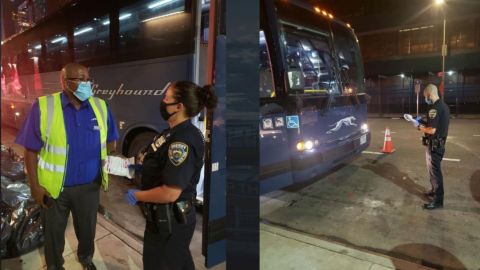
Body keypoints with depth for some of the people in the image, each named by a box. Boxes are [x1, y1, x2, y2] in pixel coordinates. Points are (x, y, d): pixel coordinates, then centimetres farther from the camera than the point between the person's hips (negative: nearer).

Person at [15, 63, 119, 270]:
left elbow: (110, 142, 7)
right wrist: (35, 185, -10)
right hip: (54, 188, -2)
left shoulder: (100, 107, -4)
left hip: (90, 186, 3)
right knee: (54, 232, 21)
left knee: (87, 228, 23)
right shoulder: (43, 106, -14)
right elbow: (31, 150, -9)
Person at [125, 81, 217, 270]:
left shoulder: (183, 141, -29)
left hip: (169, 222, -9)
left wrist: (137, 195, -15)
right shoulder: (175, 133, 3)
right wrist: (140, 168, 6)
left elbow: (169, 193, -29)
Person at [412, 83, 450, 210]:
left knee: (435, 171, -2)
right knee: (434, 169, 22)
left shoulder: (435, 108, -23)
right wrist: (423, 122, 12)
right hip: (440, 143, 10)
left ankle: (438, 200, 6)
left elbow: (432, 130, -26)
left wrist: (420, 127, -10)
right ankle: (435, 191, 36)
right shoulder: (443, 105, 10)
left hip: (434, 145, -10)